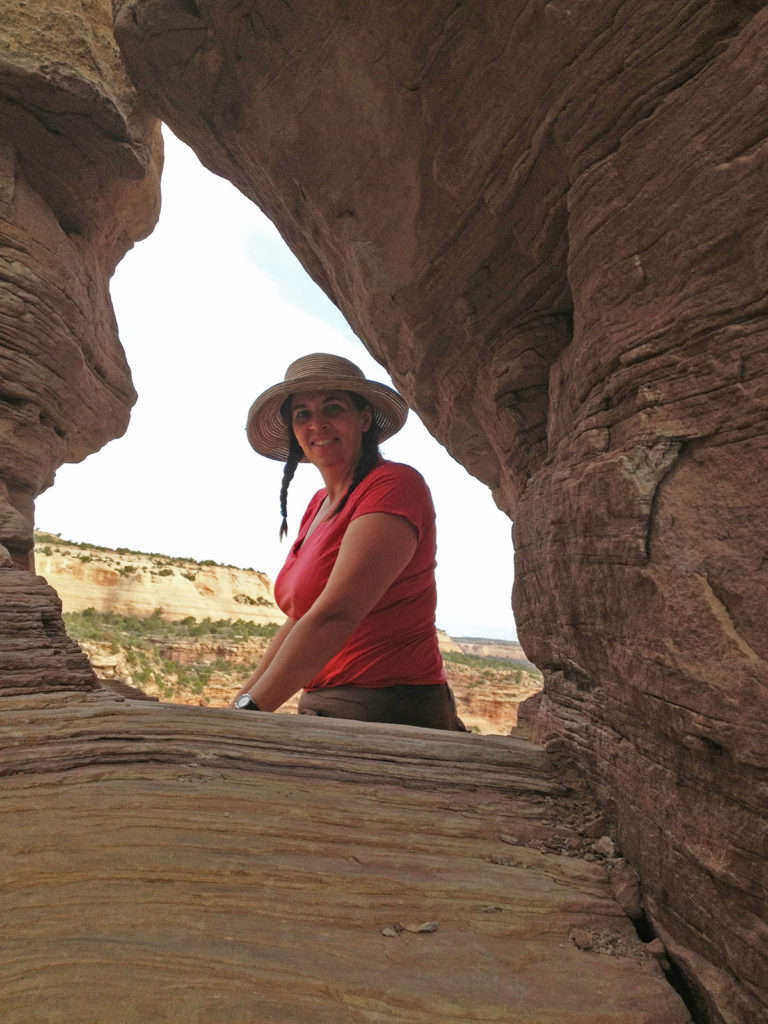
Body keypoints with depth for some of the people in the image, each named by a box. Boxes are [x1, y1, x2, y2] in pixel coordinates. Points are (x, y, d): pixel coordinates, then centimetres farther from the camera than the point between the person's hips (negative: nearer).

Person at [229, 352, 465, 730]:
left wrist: (250, 708, -21)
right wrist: (239, 705, 10)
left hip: (392, 712, -7)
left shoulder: (395, 484, -12)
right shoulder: (319, 504, 14)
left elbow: (334, 617, -22)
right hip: (322, 710, 7)